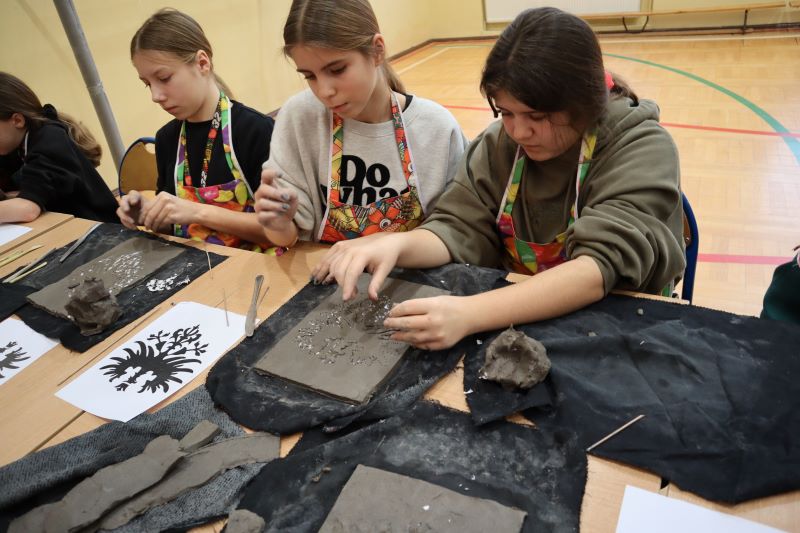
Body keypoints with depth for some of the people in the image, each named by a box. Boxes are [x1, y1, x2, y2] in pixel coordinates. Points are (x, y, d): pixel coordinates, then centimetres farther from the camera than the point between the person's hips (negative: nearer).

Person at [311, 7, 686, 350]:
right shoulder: (502, 142, -3)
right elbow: (462, 229, -5)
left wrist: (469, 314, -38)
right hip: (516, 322, 3)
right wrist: (397, 245, -26)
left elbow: (602, 266, -26)